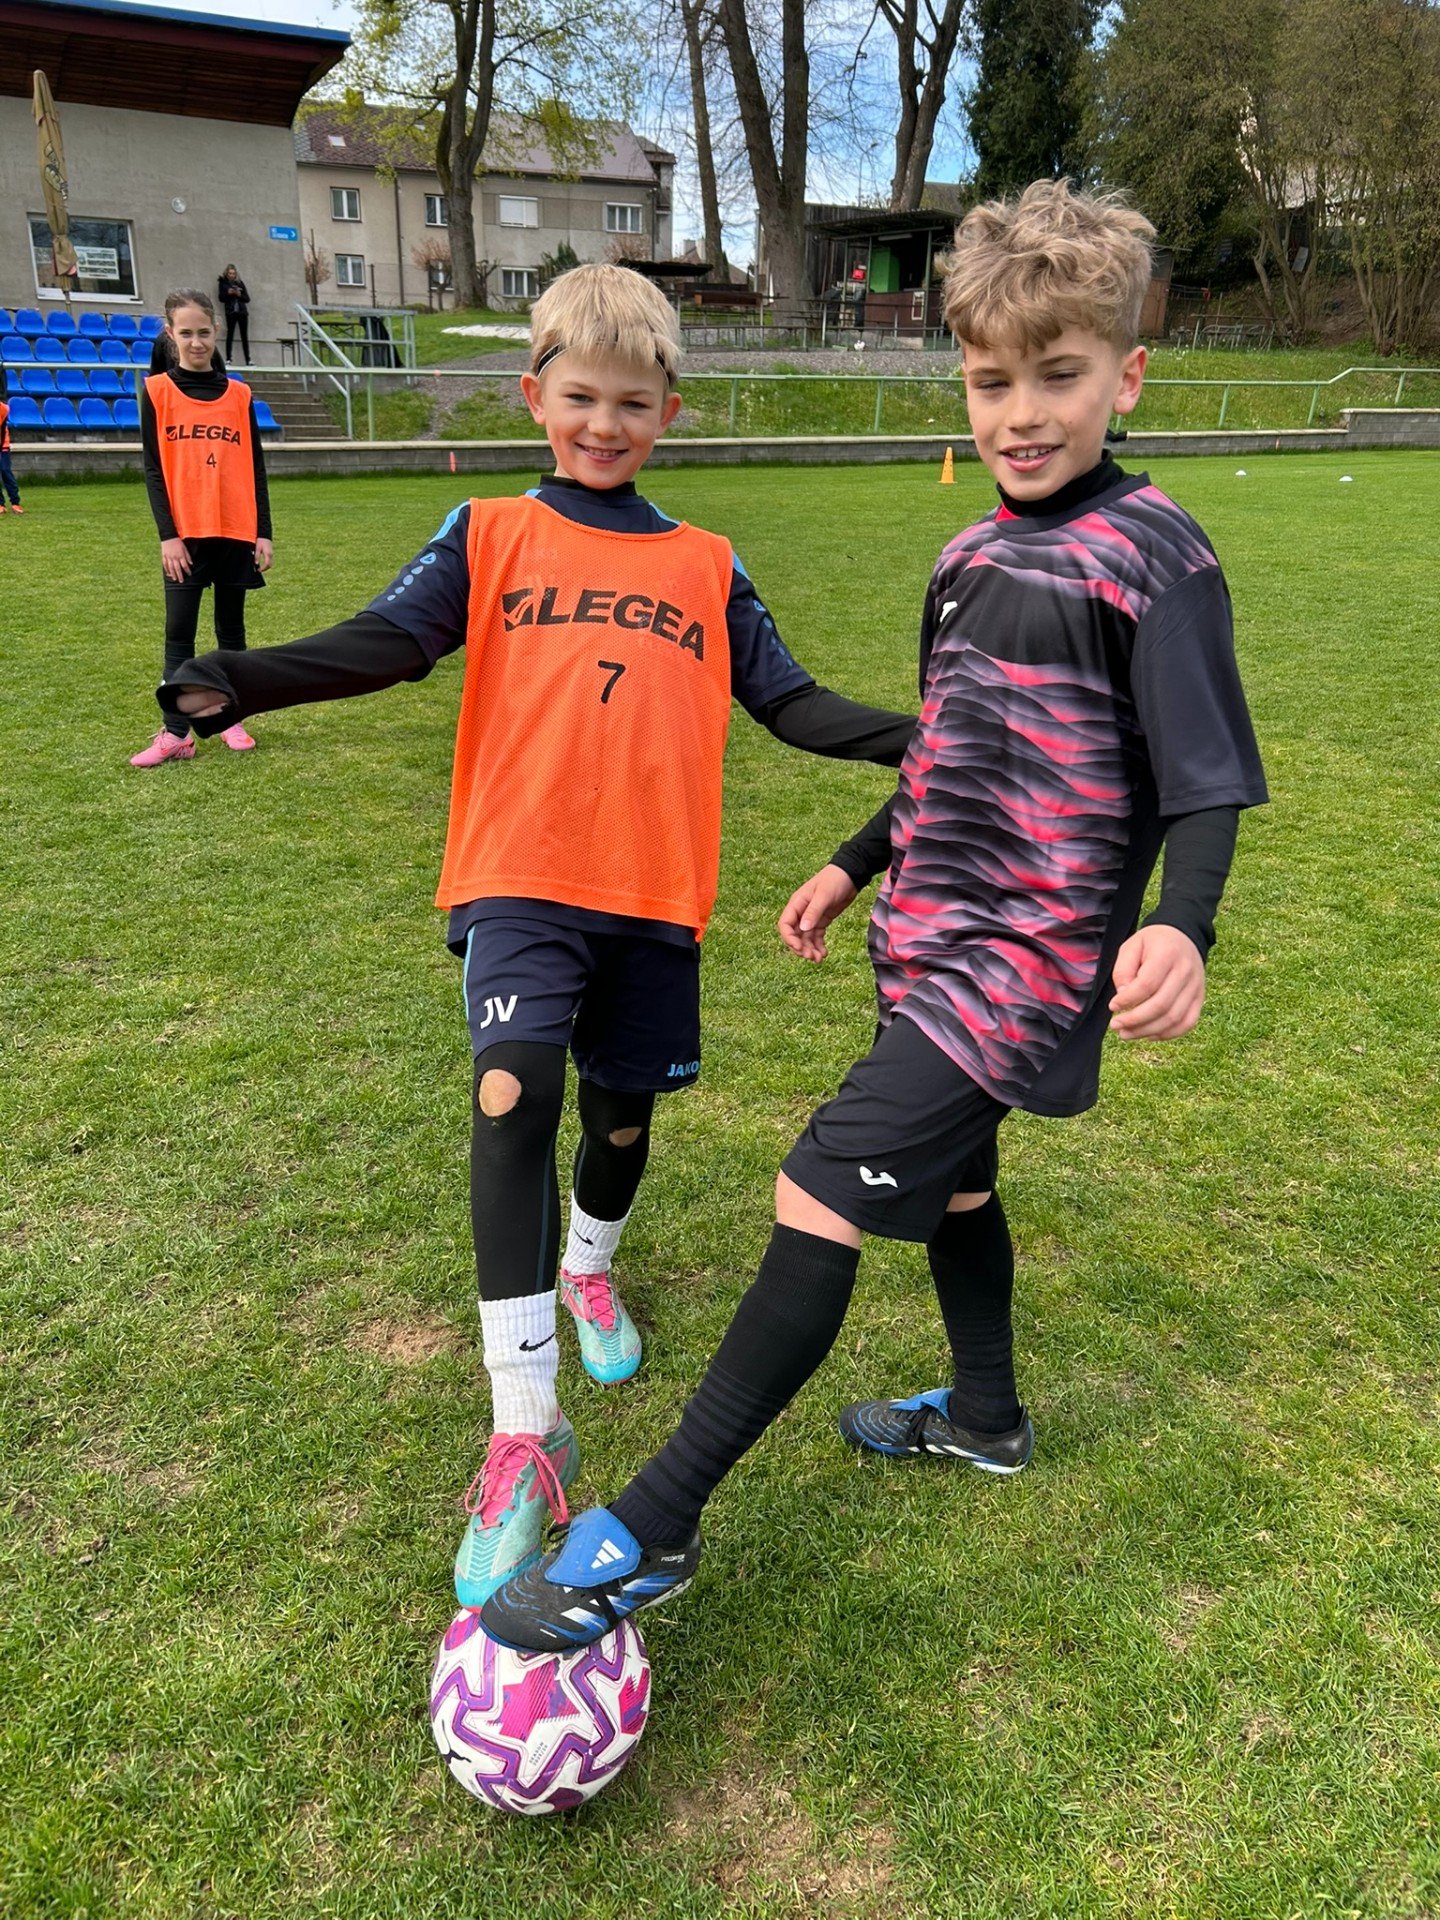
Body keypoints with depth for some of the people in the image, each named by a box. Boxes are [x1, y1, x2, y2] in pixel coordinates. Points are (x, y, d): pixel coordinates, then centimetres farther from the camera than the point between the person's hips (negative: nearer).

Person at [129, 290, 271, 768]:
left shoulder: (238, 394, 7)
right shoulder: (157, 391, 2)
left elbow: (256, 469, 9)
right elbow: (153, 469, 0)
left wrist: (264, 532, 2)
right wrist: (167, 535, -9)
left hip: (236, 531, 2)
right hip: (184, 534, -2)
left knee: (231, 627, 9)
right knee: (179, 632, -3)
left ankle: (231, 719, 19)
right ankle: (176, 733, -1)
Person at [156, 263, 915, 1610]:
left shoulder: (704, 567, 15)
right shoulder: (491, 537, 8)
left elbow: (787, 700, 13)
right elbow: (388, 639, -6)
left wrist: (911, 738, -1)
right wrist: (244, 679, -23)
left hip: (653, 891, 3)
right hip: (520, 877, -3)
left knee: (625, 1101, 13)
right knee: (514, 1095, -22)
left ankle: (589, 1264, 48)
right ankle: (523, 1432, -13)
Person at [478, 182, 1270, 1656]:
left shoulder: (1152, 558, -13)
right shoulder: (973, 553, 11)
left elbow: (1208, 783, -15)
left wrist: (1181, 927, -33)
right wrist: (855, 865, 25)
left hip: (1027, 955, -9)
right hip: (937, 932, 9)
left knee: (820, 1196, -13)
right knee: (944, 1177, 22)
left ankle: (654, 1526, -2)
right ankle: (984, 1416, 46)